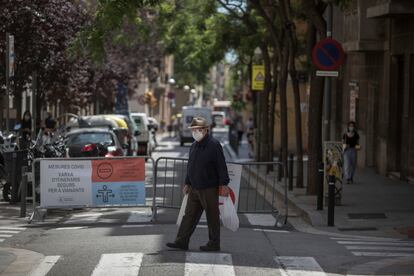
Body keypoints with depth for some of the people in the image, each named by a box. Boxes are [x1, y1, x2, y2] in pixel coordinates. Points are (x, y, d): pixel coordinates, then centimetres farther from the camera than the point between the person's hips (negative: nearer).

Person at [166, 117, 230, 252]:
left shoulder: (214, 145, -12)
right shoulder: (194, 146, 12)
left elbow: (221, 166, -13)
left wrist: (224, 184, -16)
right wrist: (187, 183, 23)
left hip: (209, 189, -7)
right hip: (194, 188, 7)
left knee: (212, 217, 2)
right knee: (189, 215, 8)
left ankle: (214, 244, 11)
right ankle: (182, 241, 11)